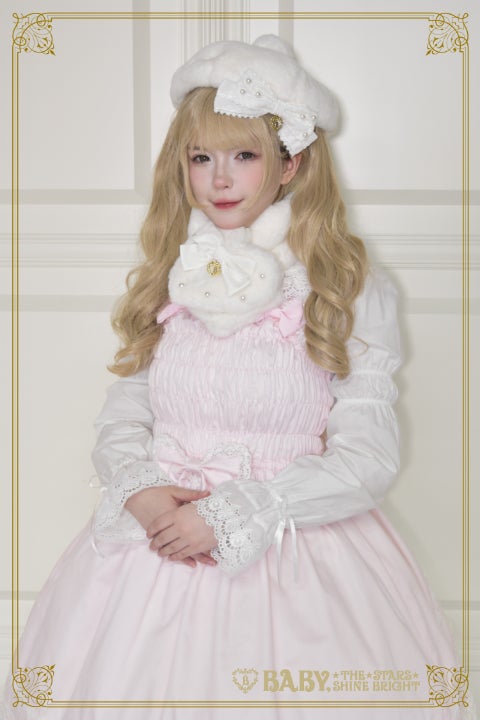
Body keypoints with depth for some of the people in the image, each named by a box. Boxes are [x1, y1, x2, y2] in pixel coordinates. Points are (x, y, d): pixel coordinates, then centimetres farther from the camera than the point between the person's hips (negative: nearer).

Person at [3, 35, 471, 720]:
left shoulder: (355, 291, -3)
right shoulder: (166, 284, 9)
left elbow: (367, 457, -9)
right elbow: (121, 420, 10)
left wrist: (229, 514, -15)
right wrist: (141, 493, -12)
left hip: (302, 545, -2)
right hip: (158, 534, 3)